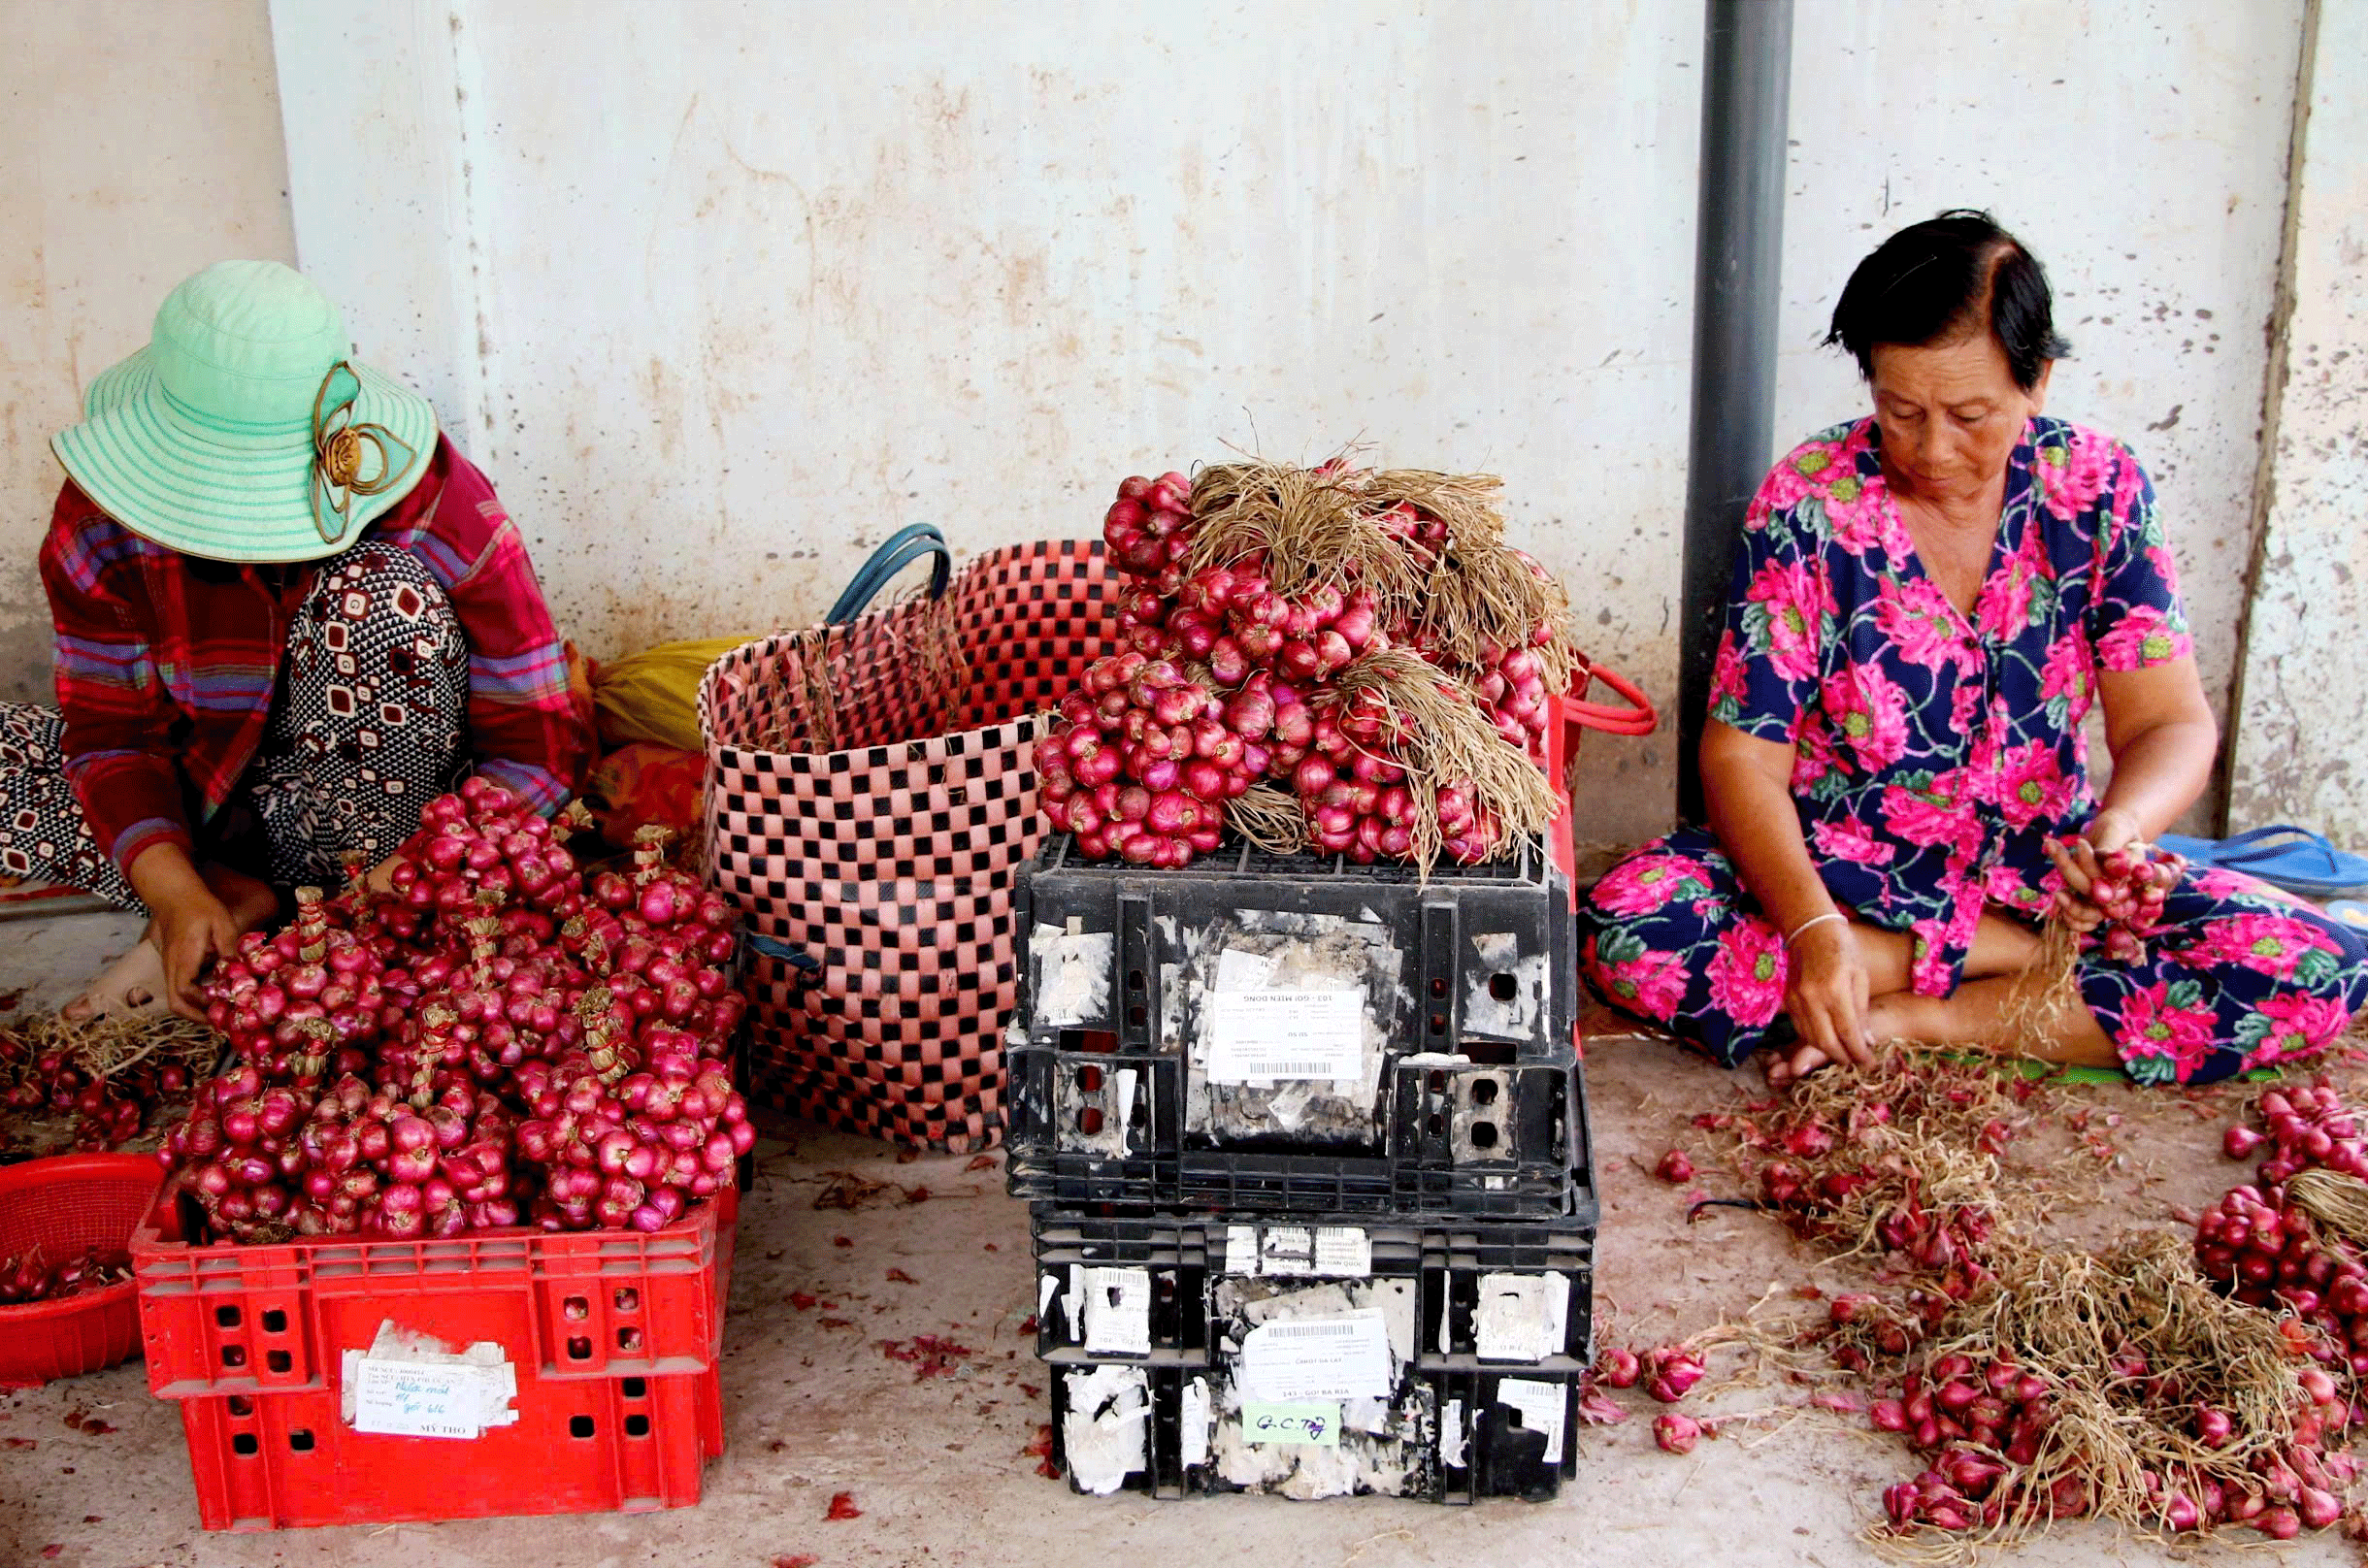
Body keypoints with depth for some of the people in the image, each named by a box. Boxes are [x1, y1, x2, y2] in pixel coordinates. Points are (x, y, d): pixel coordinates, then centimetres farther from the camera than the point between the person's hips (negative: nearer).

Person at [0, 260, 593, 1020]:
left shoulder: (443, 515, -23)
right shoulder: (98, 525, -16)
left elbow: (538, 740, -19)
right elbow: (110, 728, -11)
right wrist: (176, 893, -29)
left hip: (363, 815, -3)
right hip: (195, 796, 3)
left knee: (382, 595, -32)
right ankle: (235, 894, -14)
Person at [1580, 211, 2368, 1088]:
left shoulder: (2099, 490, -4)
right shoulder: (1808, 501, -11)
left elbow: (2170, 722, -8)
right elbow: (1744, 754, -13)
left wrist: (2121, 827, -32)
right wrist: (1814, 930, -30)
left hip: (2037, 875, 2)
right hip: (1837, 875, -1)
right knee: (1623, 928, -30)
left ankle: (1911, 1019, -17)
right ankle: (2026, 957, -16)